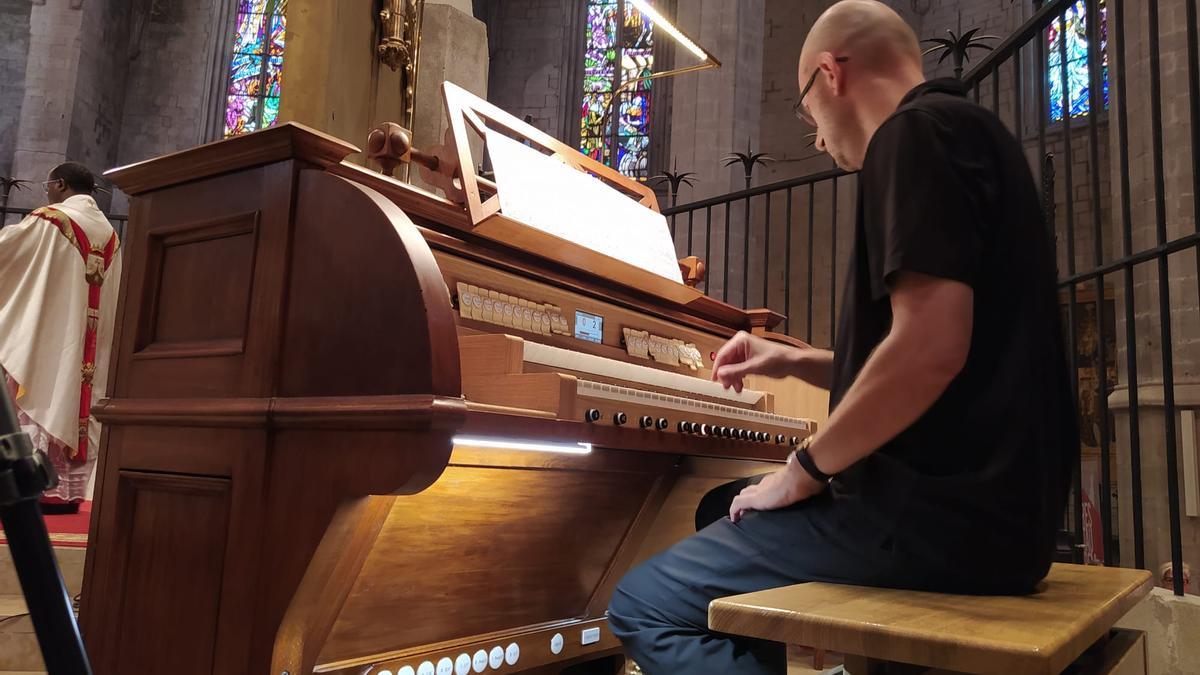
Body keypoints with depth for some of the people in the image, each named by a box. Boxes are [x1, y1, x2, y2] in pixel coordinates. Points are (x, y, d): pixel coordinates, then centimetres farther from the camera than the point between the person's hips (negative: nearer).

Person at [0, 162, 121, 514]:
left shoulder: (48, 220, -7)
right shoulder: (110, 234, 12)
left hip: (45, 335, -6)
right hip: (90, 347, 6)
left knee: (38, 398, -3)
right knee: (76, 404, 6)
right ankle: (68, 489, 7)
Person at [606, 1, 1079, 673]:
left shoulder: (917, 131, -12)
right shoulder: (970, 130, 21)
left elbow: (931, 350, -25)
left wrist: (805, 469, -12)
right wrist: (796, 361, 23)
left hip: (944, 510, -11)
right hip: (996, 498, 11)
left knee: (644, 604, -5)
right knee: (726, 510, 25)